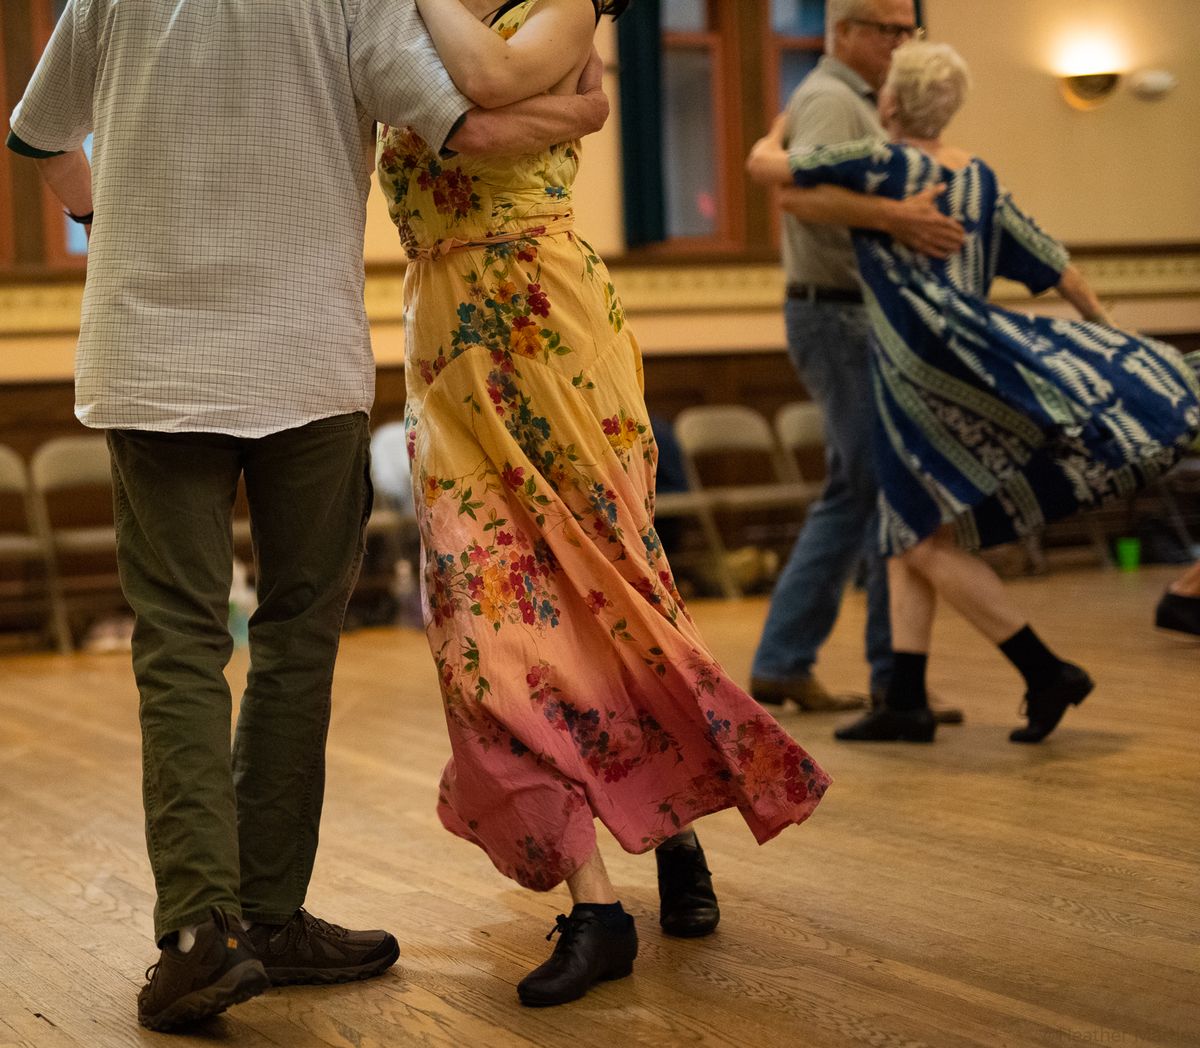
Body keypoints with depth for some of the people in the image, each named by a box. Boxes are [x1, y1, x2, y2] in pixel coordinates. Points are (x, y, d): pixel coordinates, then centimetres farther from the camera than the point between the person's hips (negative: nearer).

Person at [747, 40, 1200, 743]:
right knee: (909, 532, 12)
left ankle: (1048, 674, -1)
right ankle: (907, 703, 9)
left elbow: (764, 164, -3)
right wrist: (1104, 324, 31)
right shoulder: (978, 176, 11)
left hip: (924, 367, -8)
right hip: (967, 357, 8)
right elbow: (1048, 260, 17)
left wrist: (779, 131, 21)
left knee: (929, 545, -2)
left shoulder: (882, 164, -8)